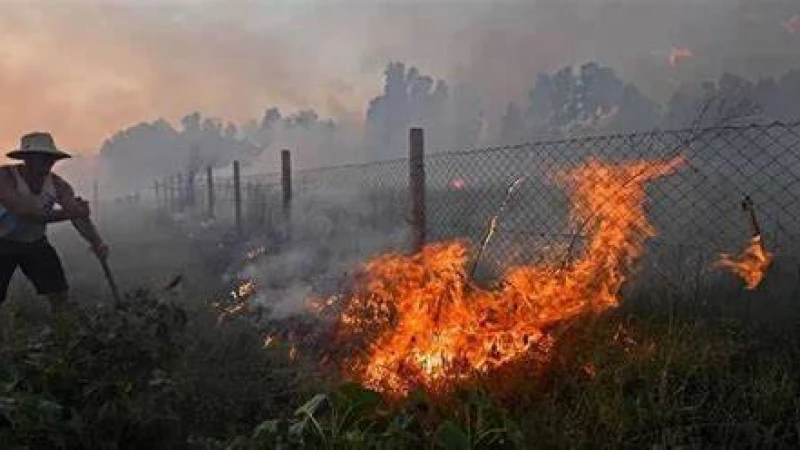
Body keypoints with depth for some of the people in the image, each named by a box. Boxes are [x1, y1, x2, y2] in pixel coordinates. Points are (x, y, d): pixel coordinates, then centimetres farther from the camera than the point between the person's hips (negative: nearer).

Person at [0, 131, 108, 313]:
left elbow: (79, 215, -20)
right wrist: (67, 213, -36)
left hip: (36, 243, 4)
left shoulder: (57, 184, -11)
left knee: (60, 294, -1)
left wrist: (96, 243, -36)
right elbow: (24, 212, -34)